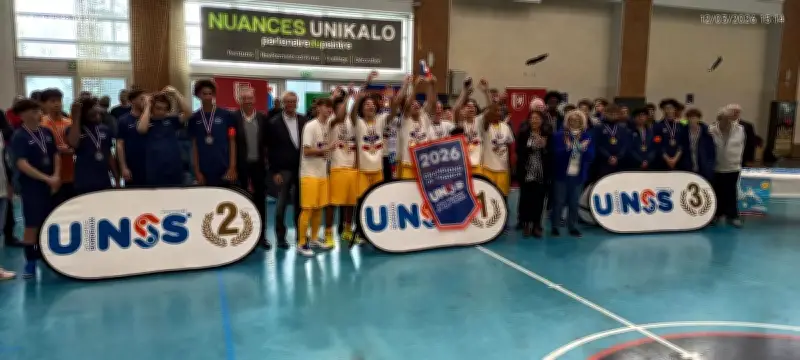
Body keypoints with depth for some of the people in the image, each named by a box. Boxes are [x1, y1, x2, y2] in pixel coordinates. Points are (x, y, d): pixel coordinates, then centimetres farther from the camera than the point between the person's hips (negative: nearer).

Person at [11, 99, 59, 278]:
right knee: (32, 226, -3)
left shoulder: (47, 132, 6)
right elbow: (22, 164, -16)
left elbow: (56, 155, 12)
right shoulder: (19, 136, -10)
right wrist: (47, 179, -19)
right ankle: (30, 262, 7)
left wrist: (56, 176, -2)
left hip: (50, 186, 5)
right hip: (31, 187, -5)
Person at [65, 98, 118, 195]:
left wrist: (116, 178, 12)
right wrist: (76, 117, -20)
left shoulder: (105, 129, 8)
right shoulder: (73, 129, -3)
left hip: (105, 183, 4)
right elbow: (73, 144, -26)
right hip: (84, 185, -4)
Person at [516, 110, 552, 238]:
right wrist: (532, 146, -16)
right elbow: (519, 151, -5)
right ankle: (526, 223, 11)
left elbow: (552, 154, 3)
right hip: (526, 172, -1)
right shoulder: (523, 134, 3)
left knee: (539, 199, 2)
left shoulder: (548, 135, 6)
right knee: (526, 198, -2)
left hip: (542, 173, 1)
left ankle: (536, 225, 13)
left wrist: (544, 146, -13)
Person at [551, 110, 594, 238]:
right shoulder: (559, 136, -4)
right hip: (561, 174, -3)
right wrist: (567, 148, -28)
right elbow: (556, 154, -13)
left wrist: (584, 149, -20)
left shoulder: (587, 137, 5)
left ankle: (573, 227, 19)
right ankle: (555, 227, 12)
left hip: (578, 175, 3)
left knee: (574, 203, 9)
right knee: (559, 202, 2)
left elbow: (591, 156, -1)